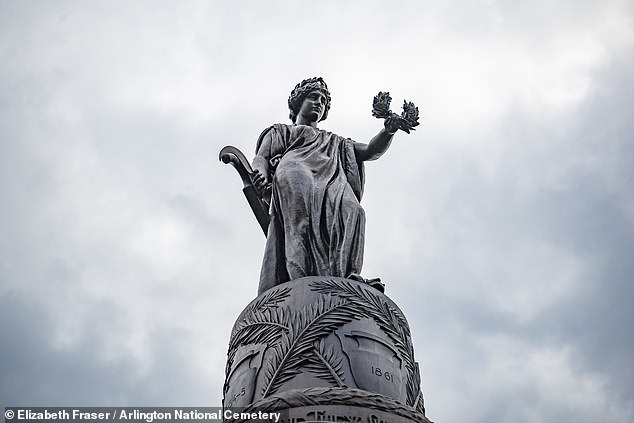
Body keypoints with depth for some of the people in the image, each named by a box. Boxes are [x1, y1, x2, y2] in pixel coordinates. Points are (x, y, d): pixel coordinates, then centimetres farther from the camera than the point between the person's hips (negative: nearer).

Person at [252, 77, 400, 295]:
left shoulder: (336, 142, 46)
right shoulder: (280, 131, 37)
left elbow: (371, 151, 33)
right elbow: (260, 158, 19)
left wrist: (388, 131, 11)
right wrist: (261, 175, -7)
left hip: (332, 183, 3)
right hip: (294, 171, -3)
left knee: (352, 211, -33)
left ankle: (345, 275, -52)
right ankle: (303, 273, -56)